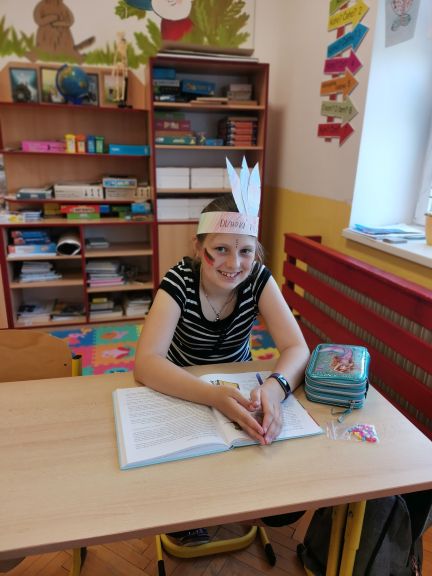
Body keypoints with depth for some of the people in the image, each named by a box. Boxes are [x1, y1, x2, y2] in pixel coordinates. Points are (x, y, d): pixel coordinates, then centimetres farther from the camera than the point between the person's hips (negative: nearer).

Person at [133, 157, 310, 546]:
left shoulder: (259, 279, -20)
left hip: (239, 384, 2)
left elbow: (297, 347, -24)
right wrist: (214, 396, -51)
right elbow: (145, 362, -35)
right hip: (183, 389, -2)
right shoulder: (179, 281, -26)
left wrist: (274, 387, -47)